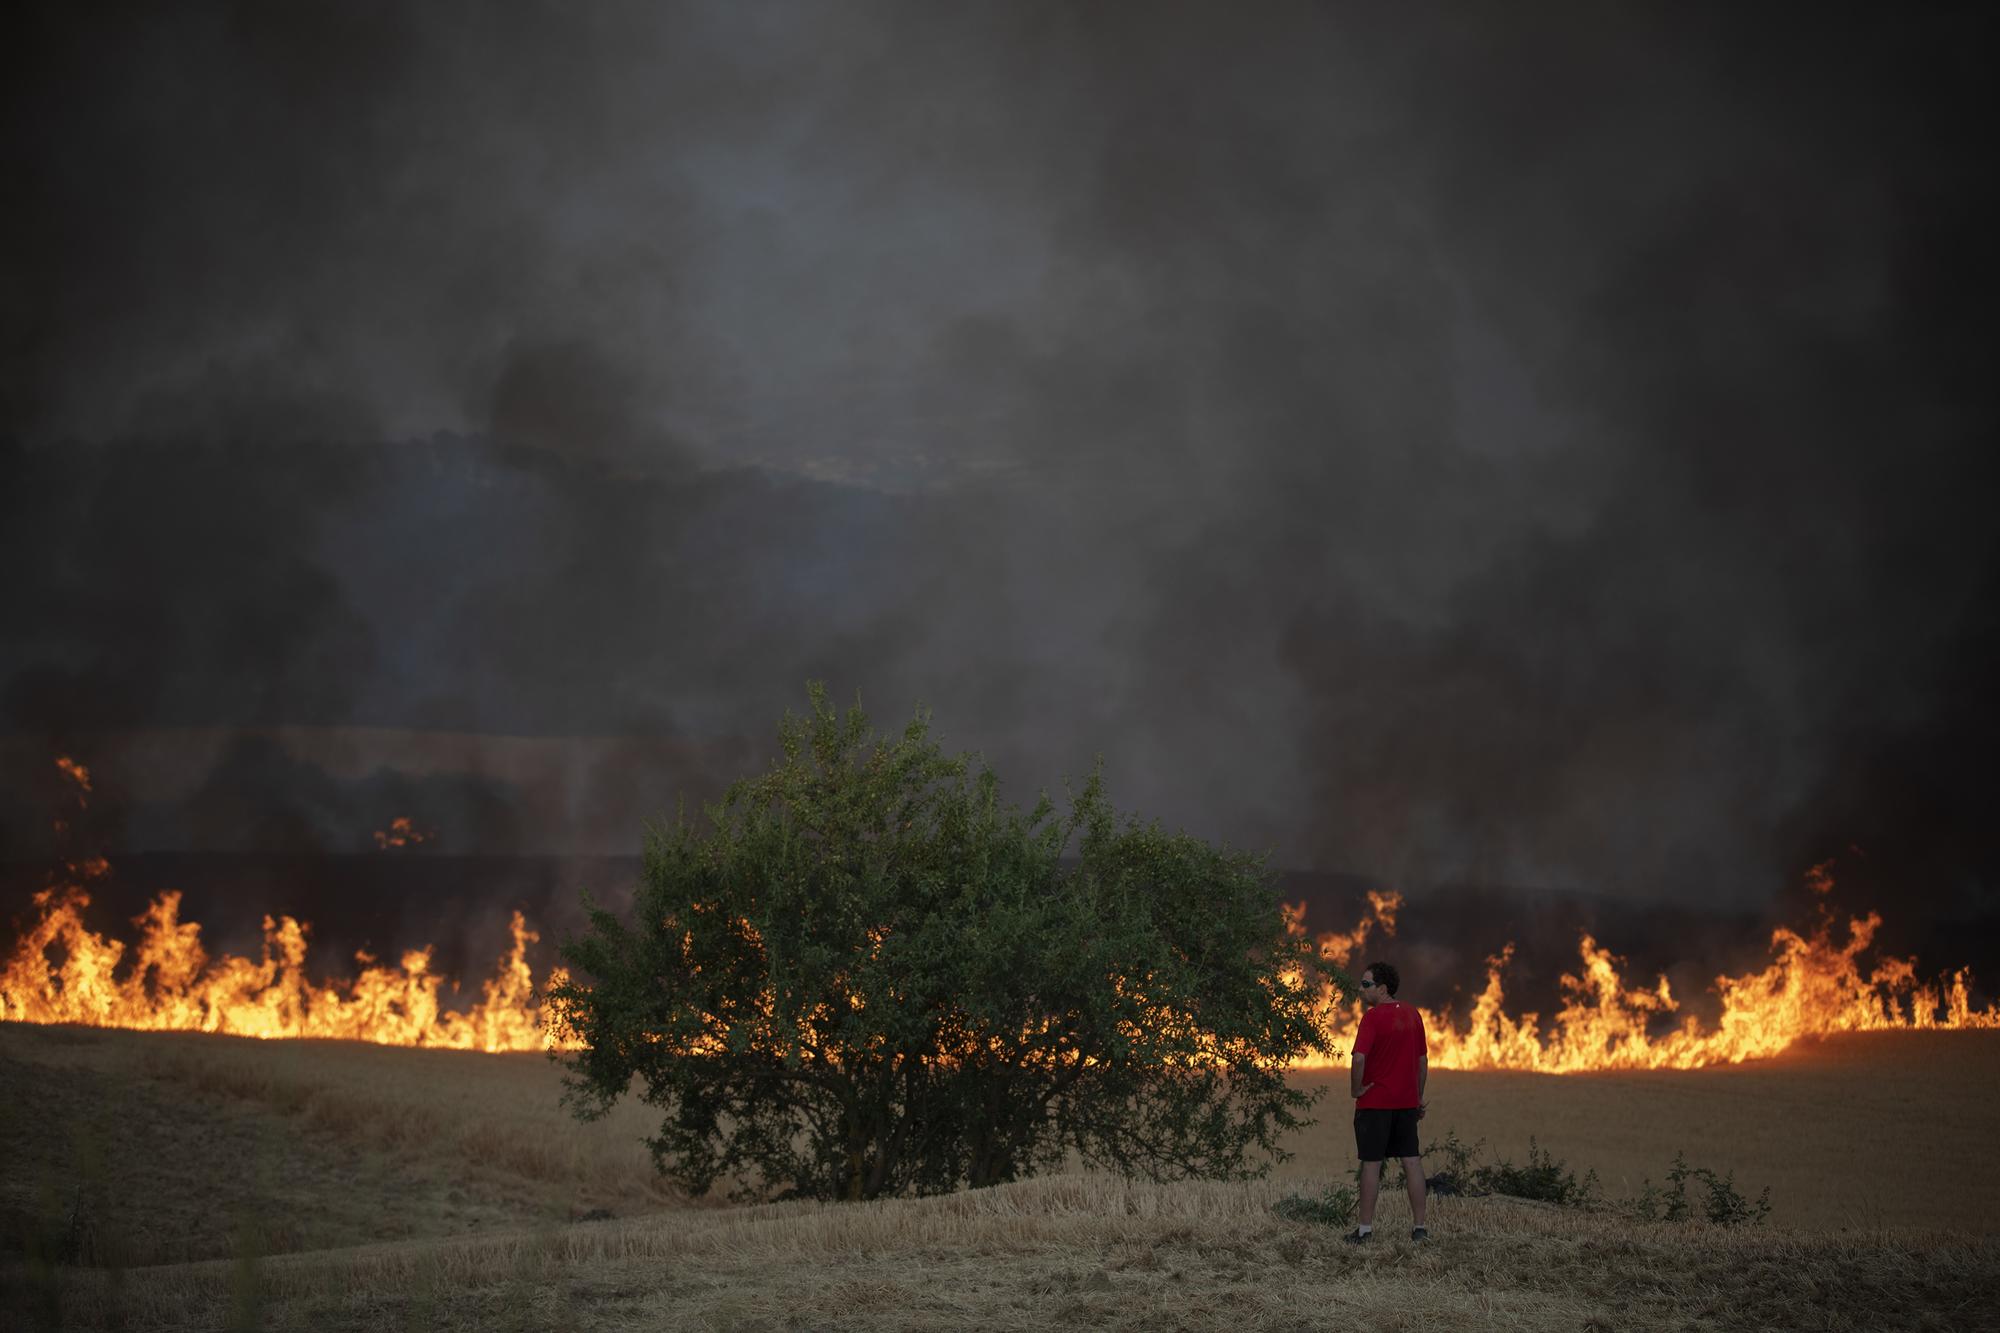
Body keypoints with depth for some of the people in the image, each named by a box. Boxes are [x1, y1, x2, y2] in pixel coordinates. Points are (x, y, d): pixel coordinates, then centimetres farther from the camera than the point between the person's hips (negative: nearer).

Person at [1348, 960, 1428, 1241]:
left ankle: (1366, 1226, 5)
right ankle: (1420, 1226, 5)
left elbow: (1359, 1058, -26)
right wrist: (1419, 1096, 19)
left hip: (1374, 1102, -6)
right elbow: (1423, 1059, 13)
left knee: (1371, 1163, 1)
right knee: (1412, 1161, 6)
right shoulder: (1413, 1015, 7)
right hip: (1406, 1100, 6)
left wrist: (1356, 1089, -11)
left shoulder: (1373, 1016, -14)